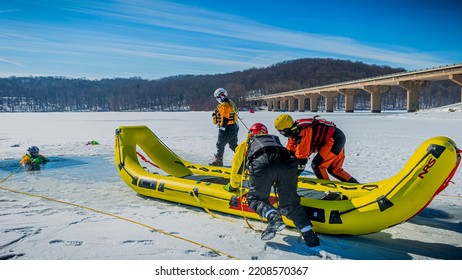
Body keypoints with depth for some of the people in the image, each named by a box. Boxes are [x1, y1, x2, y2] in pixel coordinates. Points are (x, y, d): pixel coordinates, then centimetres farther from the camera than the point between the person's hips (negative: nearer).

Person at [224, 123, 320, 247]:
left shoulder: (244, 145, 38)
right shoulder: (275, 139, 46)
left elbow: (237, 169, 42)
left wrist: (232, 186, 59)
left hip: (261, 164, -3)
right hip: (286, 164, 3)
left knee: (255, 198, 12)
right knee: (290, 203, 11)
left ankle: (273, 217, -15)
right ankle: (308, 232, -7)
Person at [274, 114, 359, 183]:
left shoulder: (302, 133, -28)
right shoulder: (294, 131, 2)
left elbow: (301, 157, -27)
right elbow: (290, 151, 9)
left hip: (334, 139, -10)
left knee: (316, 165, -11)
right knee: (334, 169, 17)